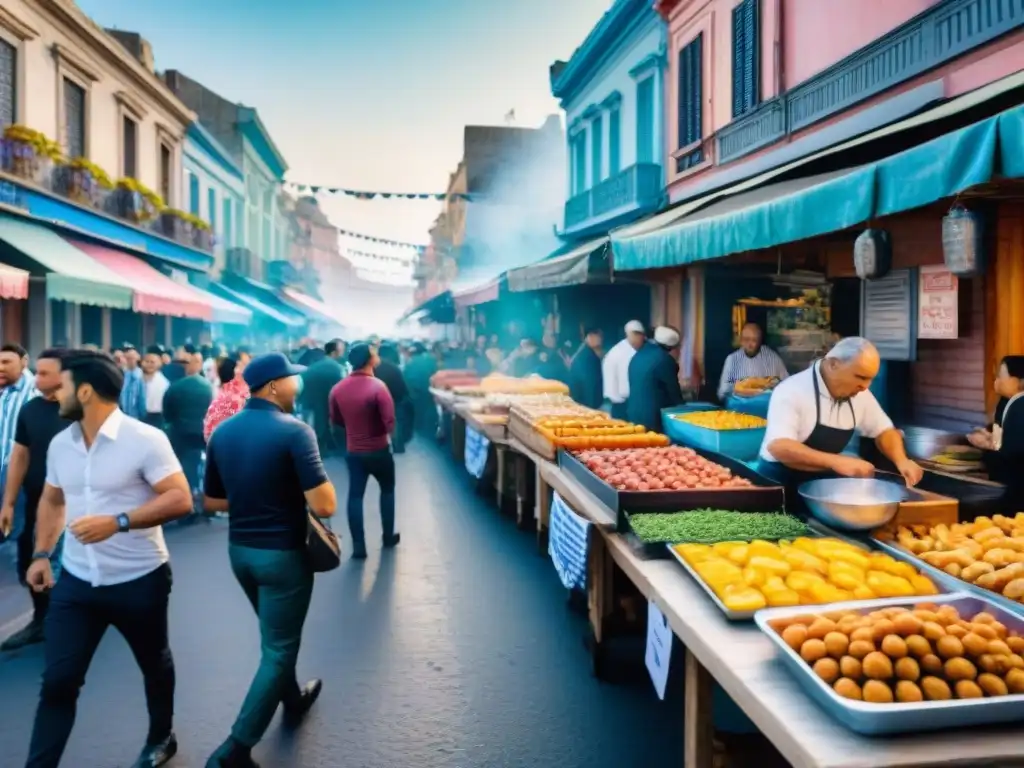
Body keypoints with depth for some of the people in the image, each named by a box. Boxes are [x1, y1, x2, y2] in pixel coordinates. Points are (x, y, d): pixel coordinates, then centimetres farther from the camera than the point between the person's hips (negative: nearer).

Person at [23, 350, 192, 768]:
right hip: (75, 581, 4)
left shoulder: (146, 439, -18)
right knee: (57, 680, 3)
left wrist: (118, 522, -31)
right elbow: (52, 500, 18)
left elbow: (180, 499, -22)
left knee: (154, 665, 18)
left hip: (139, 581, -4)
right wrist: (41, 553, 8)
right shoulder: (60, 444, 3)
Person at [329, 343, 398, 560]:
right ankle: (388, 536, 28)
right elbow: (390, 422, -21)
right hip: (378, 450, -3)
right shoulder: (377, 386, -20)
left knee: (355, 496, 8)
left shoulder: (338, 389, -4)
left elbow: (336, 420, 9)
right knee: (387, 489, 18)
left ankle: (358, 546, 8)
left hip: (353, 451, 3)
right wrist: (386, 430, 0)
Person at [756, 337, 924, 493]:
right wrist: (836, 461, -41)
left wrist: (901, 460, -6)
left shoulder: (859, 393, 0)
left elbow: (884, 430, 14)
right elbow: (778, 447, -34)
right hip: (780, 487, -6)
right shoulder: (792, 391, -21)